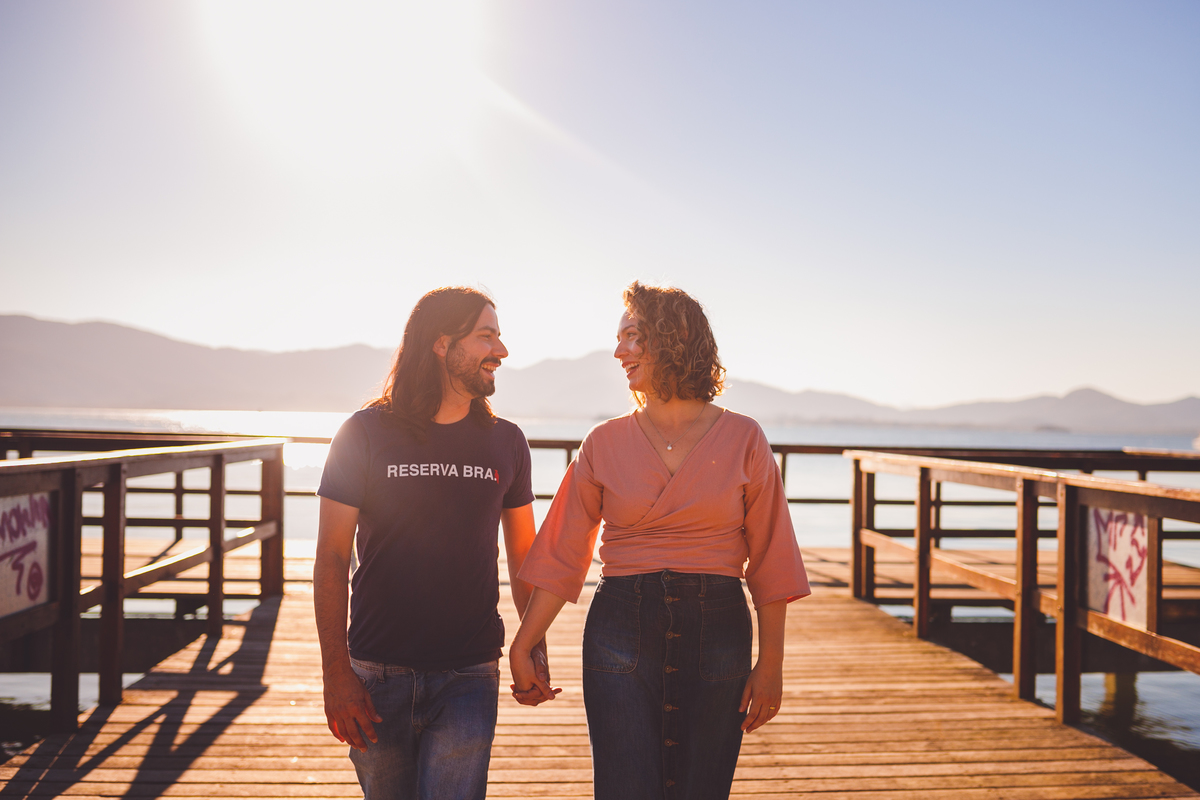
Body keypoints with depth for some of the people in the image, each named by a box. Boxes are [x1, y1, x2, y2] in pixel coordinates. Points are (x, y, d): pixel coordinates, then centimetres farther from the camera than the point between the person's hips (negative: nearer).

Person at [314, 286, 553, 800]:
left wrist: (535, 649, 5)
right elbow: (331, 560, -3)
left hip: (468, 677, 1)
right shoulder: (365, 434, -3)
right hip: (377, 675, 0)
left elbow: (524, 554, 13)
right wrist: (336, 674, -8)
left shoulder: (506, 442, 4)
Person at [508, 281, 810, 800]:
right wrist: (522, 648, 0)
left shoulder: (743, 440, 0)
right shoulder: (605, 443, 3)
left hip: (716, 634, 0)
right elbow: (562, 555, 4)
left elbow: (769, 561, 1)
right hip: (622, 632, 0)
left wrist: (770, 664, -1)